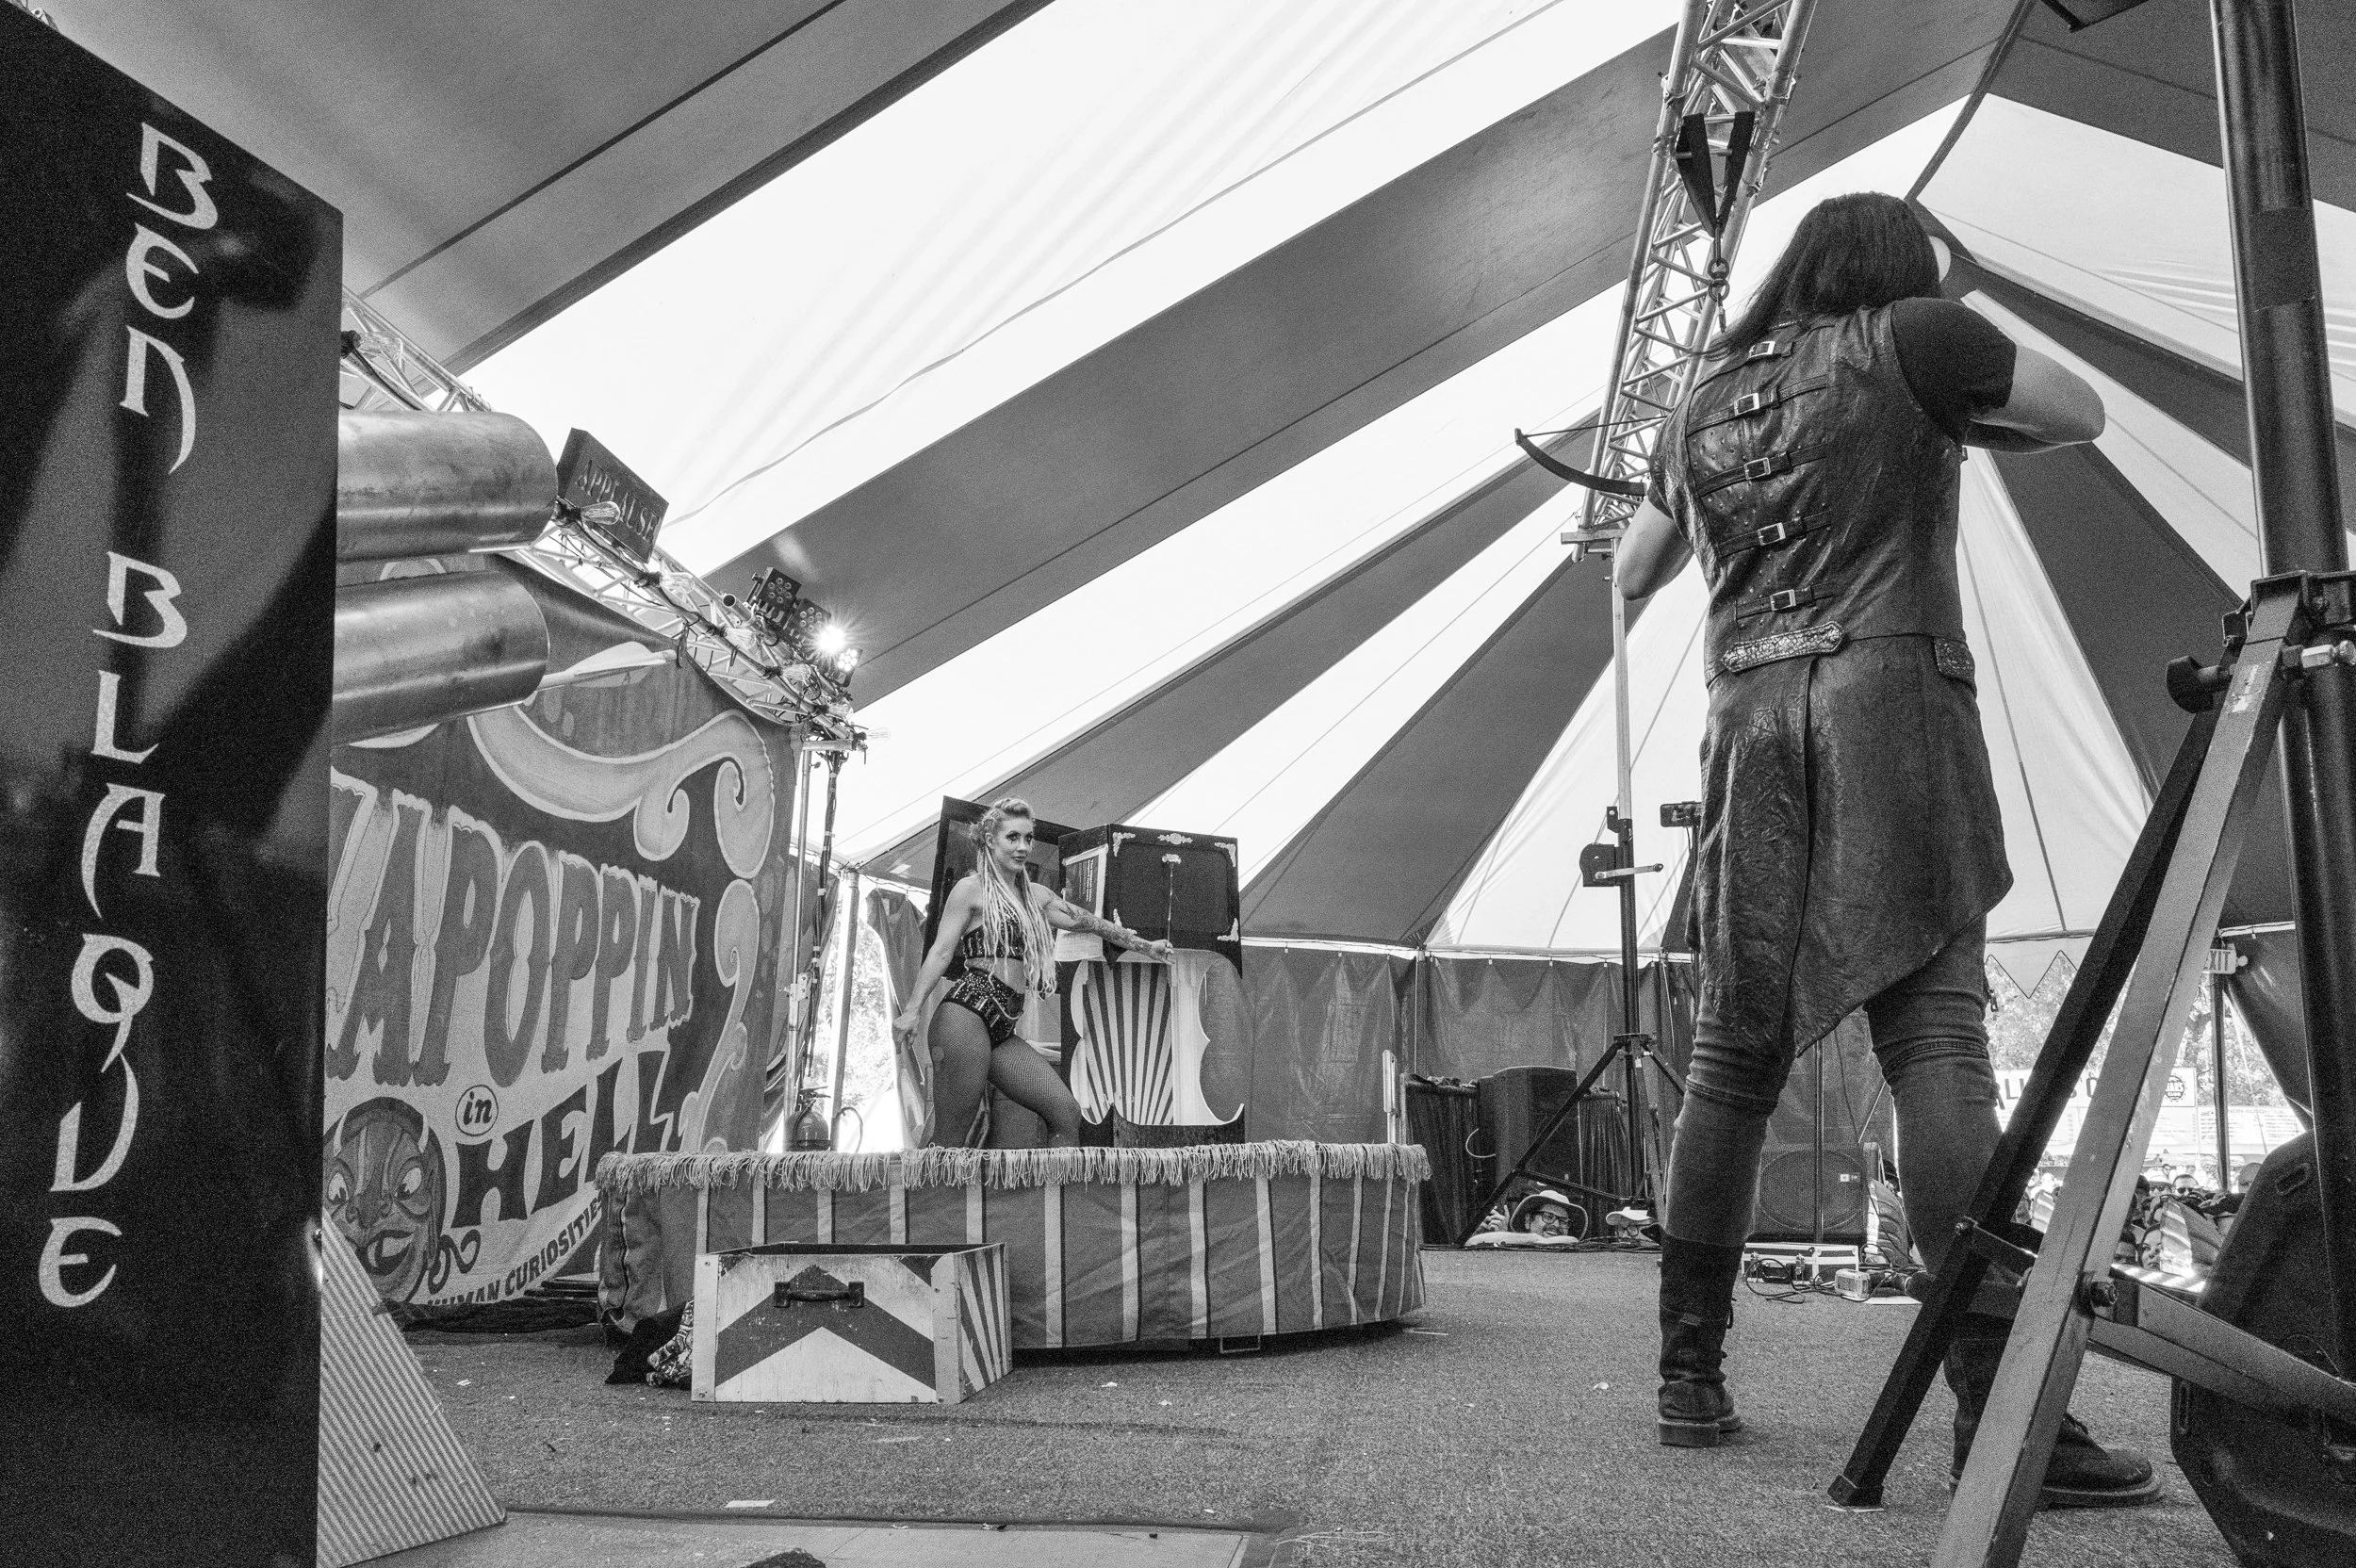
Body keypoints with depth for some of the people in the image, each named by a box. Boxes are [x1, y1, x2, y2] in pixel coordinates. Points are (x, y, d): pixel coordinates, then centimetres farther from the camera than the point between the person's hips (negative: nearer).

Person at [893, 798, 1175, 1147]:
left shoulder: (1035, 895, 23)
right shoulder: (971, 888, 3)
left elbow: (1087, 921, 31)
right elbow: (941, 951, -2)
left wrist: (1146, 946, 37)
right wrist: (913, 1008, -13)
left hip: (1004, 1029, 8)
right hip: (967, 1013, -8)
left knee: (1066, 1112, -5)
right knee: (952, 1138, -13)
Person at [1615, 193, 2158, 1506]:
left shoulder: (1705, 399, 20)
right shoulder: (1910, 337, 6)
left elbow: (1631, 575, 28)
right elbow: (2084, 413, 12)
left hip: (1750, 720, 5)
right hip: (1887, 695, -4)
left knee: (1734, 1053, 5)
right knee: (1939, 1038, -11)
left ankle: (1691, 1377, 8)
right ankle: (1997, 1403, -16)